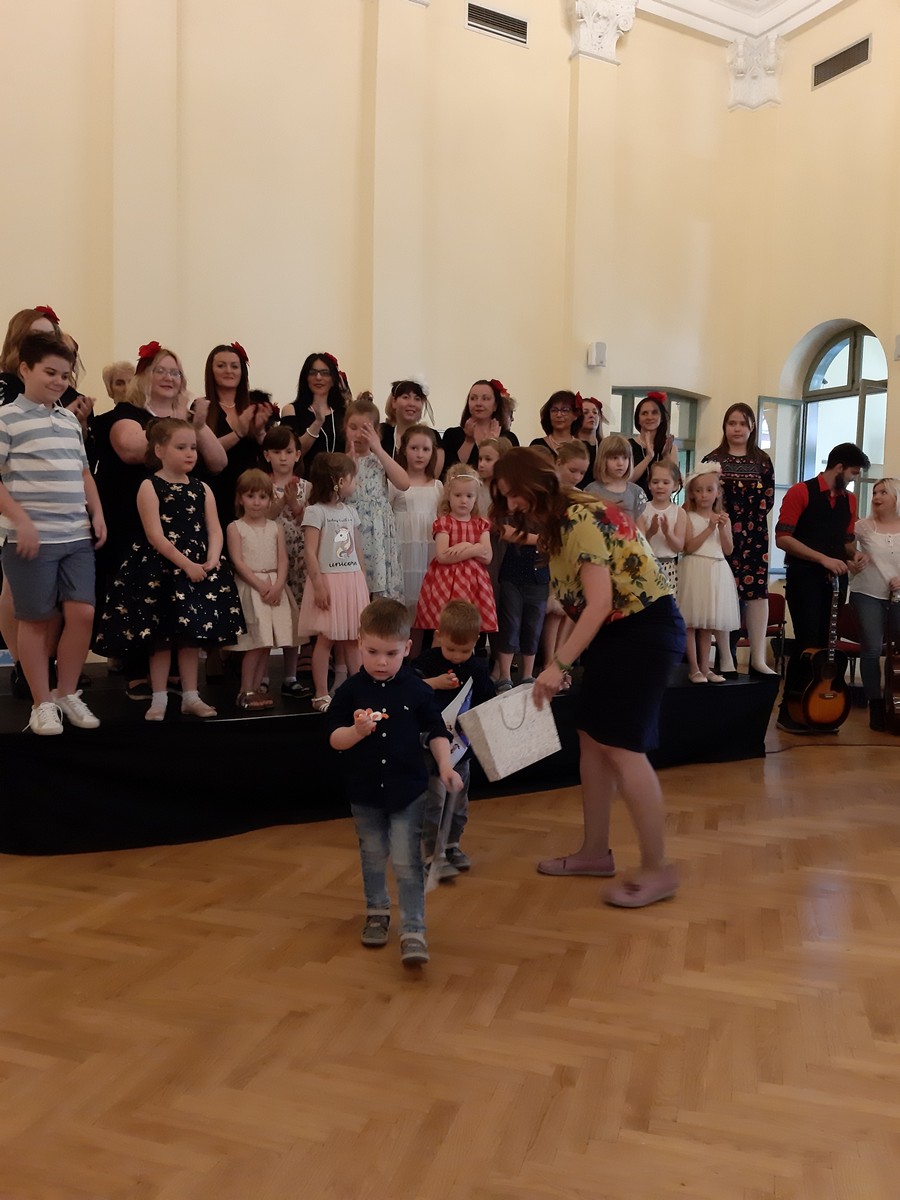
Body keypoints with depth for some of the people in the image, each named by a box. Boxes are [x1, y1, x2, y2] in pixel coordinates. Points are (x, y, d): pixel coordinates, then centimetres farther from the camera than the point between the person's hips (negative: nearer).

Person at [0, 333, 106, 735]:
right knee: (36, 620, 3)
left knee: (82, 612, 1)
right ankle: (42, 703, 14)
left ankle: (67, 694, 18)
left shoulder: (71, 420, 16)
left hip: (77, 536, 6)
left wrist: (97, 513, 12)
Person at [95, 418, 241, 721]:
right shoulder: (150, 487, -6)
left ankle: (190, 696, 17)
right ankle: (159, 698, 11)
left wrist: (211, 561, -15)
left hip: (200, 568, 4)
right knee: (161, 635, 2)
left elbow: (215, 530, 3)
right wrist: (187, 564, -20)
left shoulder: (202, 489, 9)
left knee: (192, 634, 8)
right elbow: (155, 536, -14)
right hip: (160, 570, -4)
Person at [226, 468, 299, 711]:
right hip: (250, 587, -4)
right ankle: (245, 691, -1)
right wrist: (261, 585, -16)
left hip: (274, 587, 4)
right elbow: (238, 562, -8)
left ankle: (256, 688, 13)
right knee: (257, 642, -9)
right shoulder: (235, 528, 0)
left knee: (267, 643, 4)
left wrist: (277, 585, -12)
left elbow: (283, 560, 4)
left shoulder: (275, 528, 11)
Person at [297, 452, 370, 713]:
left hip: (352, 580, 6)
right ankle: (321, 695, 5)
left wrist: (363, 581, 16)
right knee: (326, 638, -3)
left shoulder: (351, 511, 13)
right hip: (328, 579, -6)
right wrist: (318, 585, -17)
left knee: (353, 638, 9)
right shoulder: (315, 511, -8)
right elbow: (310, 552, -12)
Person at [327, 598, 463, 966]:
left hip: (408, 791, -2)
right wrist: (357, 732, -30)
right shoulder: (350, 691, -8)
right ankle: (377, 913, 39)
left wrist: (445, 766, -13)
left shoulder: (416, 690, -8)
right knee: (373, 857, 18)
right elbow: (334, 739, -10)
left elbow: (436, 731, 1)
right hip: (364, 792, 2)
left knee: (407, 861, -4)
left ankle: (413, 931, 2)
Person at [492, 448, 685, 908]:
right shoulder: (557, 525, 12)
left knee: (621, 745, -9)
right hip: (615, 630, 10)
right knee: (592, 737, 10)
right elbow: (584, 602, 7)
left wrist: (558, 665, -27)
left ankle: (658, 869, 1)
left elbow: (599, 602, -26)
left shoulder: (580, 519, -18)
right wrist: (563, 663, 2)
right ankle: (595, 851, 21)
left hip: (647, 628, -10)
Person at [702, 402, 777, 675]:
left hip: (754, 535, 2)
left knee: (757, 591, -5)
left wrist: (749, 523, -5)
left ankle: (758, 659, -5)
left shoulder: (762, 461, 11)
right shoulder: (713, 460, 6)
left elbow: (768, 498, 6)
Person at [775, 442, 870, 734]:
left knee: (827, 643, 8)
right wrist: (823, 558, -18)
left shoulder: (849, 500, 13)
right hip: (805, 578, -6)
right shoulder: (801, 492, -7)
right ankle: (789, 710, 1)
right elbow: (782, 538, -13)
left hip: (835, 580, 6)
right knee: (807, 643, -8)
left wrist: (853, 553, 1)